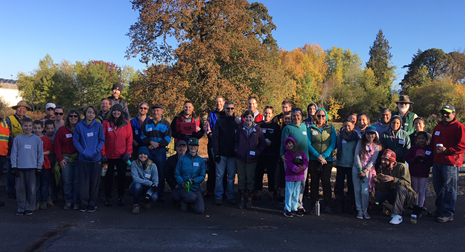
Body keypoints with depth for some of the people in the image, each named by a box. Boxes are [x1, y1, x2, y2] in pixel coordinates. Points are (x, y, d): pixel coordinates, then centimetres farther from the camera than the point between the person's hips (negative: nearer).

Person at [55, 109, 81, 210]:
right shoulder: (62, 130, 4)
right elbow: (57, 145, 4)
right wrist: (60, 159, -1)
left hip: (78, 159, 0)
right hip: (66, 159, 0)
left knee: (77, 181, 3)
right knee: (67, 182, 4)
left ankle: (76, 202, 14)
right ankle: (68, 201, 16)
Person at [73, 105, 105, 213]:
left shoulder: (98, 126, -1)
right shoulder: (79, 126, -1)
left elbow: (102, 140, 1)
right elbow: (75, 141, -1)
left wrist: (96, 151, -13)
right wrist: (84, 152, -13)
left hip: (96, 158, 0)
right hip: (83, 159, 0)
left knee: (94, 181, 7)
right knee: (84, 182, 5)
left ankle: (92, 204, 17)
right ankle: (84, 204, 17)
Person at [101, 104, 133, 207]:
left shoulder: (126, 123, 2)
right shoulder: (106, 123, 0)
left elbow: (129, 139, 1)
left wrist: (128, 152, -6)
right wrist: (103, 153, -8)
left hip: (122, 156, 0)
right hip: (109, 156, 0)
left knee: (122, 177, 7)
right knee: (108, 177, 9)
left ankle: (121, 197, 22)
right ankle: (107, 197, 22)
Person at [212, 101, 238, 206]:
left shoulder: (236, 122, 6)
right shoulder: (220, 121, 2)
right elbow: (215, 137, -2)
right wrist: (216, 153, -8)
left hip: (232, 154, 1)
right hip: (221, 154, -1)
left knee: (231, 176, 7)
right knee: (219, 175, 2)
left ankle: (230, 196, 17)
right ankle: (218, 196, 10)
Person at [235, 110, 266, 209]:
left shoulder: (258, 129, 0)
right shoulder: (240, 128, 5)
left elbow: (263, 143, 4)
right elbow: (235, 141, 13)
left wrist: (257, 152, -6)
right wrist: (236, 150, 0)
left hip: (252, 158, -2)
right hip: (240, 157, 2)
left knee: (250, 179, 3)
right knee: (241, 178, 5)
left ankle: (249, 199, 13)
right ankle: (242, 199, 15)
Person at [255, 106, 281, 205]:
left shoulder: (276, 126, 5)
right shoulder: (259, 125, 7)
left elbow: (279, 141, 2)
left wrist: (271, 143, -13)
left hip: (272, 155, -1)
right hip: (260, 154, 1)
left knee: (271, 176, 4)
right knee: (258, 175, 2)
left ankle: (270, 197, 15)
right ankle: (259, 196, 14)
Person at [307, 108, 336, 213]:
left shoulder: (331, 129, 9)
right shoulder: (310, 128, 7)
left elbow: (333, 144, 2)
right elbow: (308, 144, -1)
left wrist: (324, 156, -11)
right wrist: (318, 156, -13)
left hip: (327, 159, 0)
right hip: (313, 159, 0)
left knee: (326, 181, -6)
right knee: (314, 181, 3)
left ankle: (328, 205, 4)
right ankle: (314, 204, 13)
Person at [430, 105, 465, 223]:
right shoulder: (438, 127, 18)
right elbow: (433, 142, 26)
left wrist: (447, 150, -20)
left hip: (451, 163, -8)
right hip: (437, 162, 8)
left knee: (449, 189, -3)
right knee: (438, 187, 14)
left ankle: (448, 214, 4)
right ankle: (440, 209, 27)